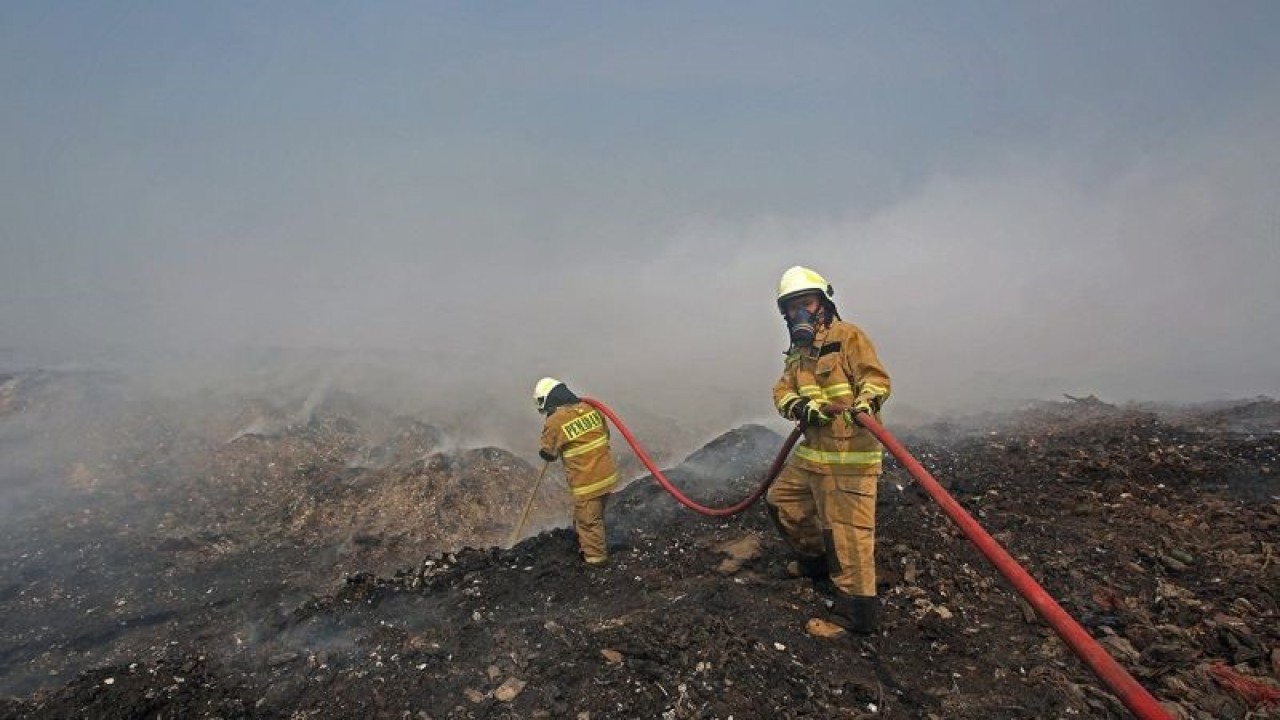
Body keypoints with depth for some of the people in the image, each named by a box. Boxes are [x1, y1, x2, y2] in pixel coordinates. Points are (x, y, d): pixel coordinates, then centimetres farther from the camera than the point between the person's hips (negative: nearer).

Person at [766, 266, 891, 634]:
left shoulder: (847, 335, -7)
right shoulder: (797, 352, 17)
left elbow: (876, 377, -17)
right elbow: (782, 390, 6)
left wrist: (865, 403, -38)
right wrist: (798, 406, -17)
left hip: (848, 454, -9)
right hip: (812, 450, 9)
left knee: (847, 528, -8)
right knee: (781, 499, 21)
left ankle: (858, 611, 3)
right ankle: (816, 557, 39)